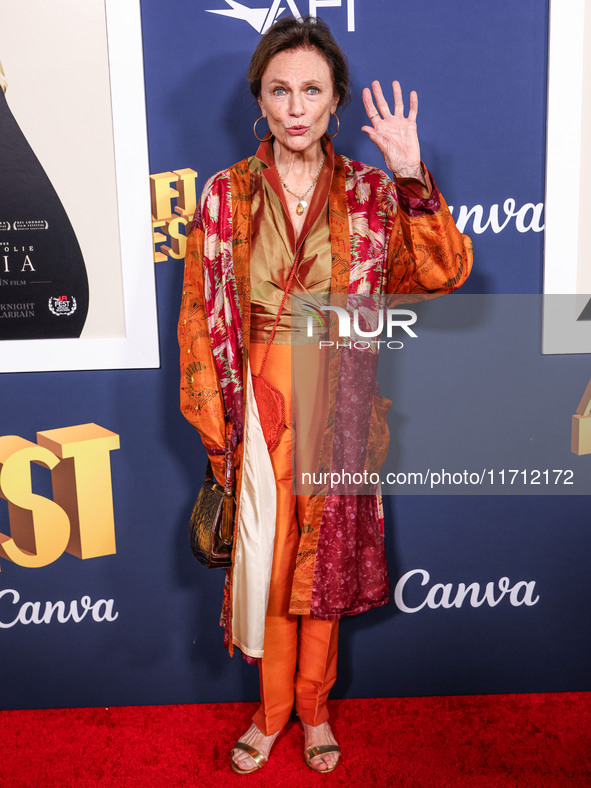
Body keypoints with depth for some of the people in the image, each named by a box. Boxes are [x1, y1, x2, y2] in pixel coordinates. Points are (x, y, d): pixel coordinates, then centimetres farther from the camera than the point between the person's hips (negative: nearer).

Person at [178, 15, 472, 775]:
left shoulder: (372, 193, 0)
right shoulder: (226, 194, -1)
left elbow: (442, 272, -11)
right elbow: (200, 316, -1)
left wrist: (411, 178, -19)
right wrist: (215, 422, -4)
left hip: (338, 407, 1)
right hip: (260, 404, 0)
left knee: (326, 557, 13)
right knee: (267, 559, 11)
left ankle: (313, 706, 37)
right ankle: (272, 709, 35)